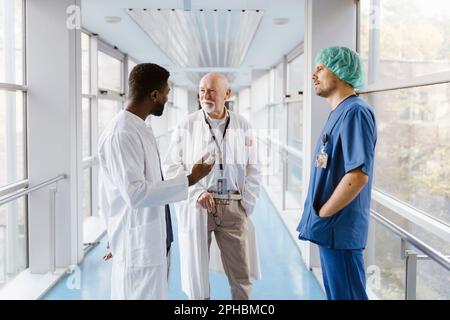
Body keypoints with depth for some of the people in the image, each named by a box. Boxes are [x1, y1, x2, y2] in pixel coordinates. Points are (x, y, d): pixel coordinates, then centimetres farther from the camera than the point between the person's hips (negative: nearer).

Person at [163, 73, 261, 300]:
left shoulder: (243, 127, 5)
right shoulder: (187, 126, -2)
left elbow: (252, 169, 8)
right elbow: (171, 167, -2)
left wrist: (247, 204, 0)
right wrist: (197, 193, -12)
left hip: (233, 207, 2)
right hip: (196, 207, -1)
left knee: (241, 277, 8)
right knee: (197, 275, 8)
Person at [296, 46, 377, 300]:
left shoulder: (355, 112, -17)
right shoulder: (338, 113, 13)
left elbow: (358, 175, -26)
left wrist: (321, 215, -16)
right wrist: (321, 215, 10)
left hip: (339, 227, -10)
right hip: (332, 227, 10)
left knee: (346, 295, 2)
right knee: (336, 293, 19)